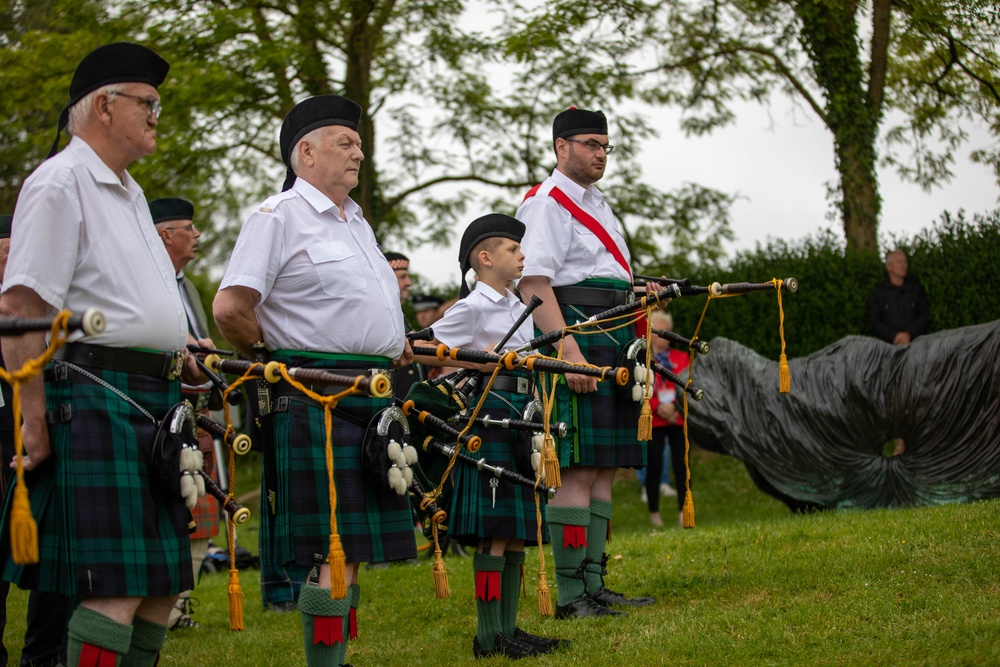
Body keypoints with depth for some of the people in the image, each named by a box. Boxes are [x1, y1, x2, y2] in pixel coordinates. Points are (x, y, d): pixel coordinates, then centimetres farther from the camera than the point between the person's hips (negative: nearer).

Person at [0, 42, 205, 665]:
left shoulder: (128, 192, 22)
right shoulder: (60, 182, -8)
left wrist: (178, 357, 16)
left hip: (155, 402, 10)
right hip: (98, 397, -10)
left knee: (161, 587, 9)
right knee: (117, 587, -14)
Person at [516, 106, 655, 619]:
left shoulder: (597, 204, 23)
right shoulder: (547, 202, -7)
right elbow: (534, 284, -17)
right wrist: (569, 350, -24)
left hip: (612, 344, 10)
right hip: (575, 335, -10)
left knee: (604, 470, 9)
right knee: (578, 470, -11)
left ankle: (593, 584, 13)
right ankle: (570, 595, -10)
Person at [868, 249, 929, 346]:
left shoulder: (917, 289, 16)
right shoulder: (878, 293, 11)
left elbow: (925, 316, 9)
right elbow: (874, 322, 4)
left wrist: (909, 334, -7)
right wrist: (894, 336, -11)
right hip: (890, 344, -1)